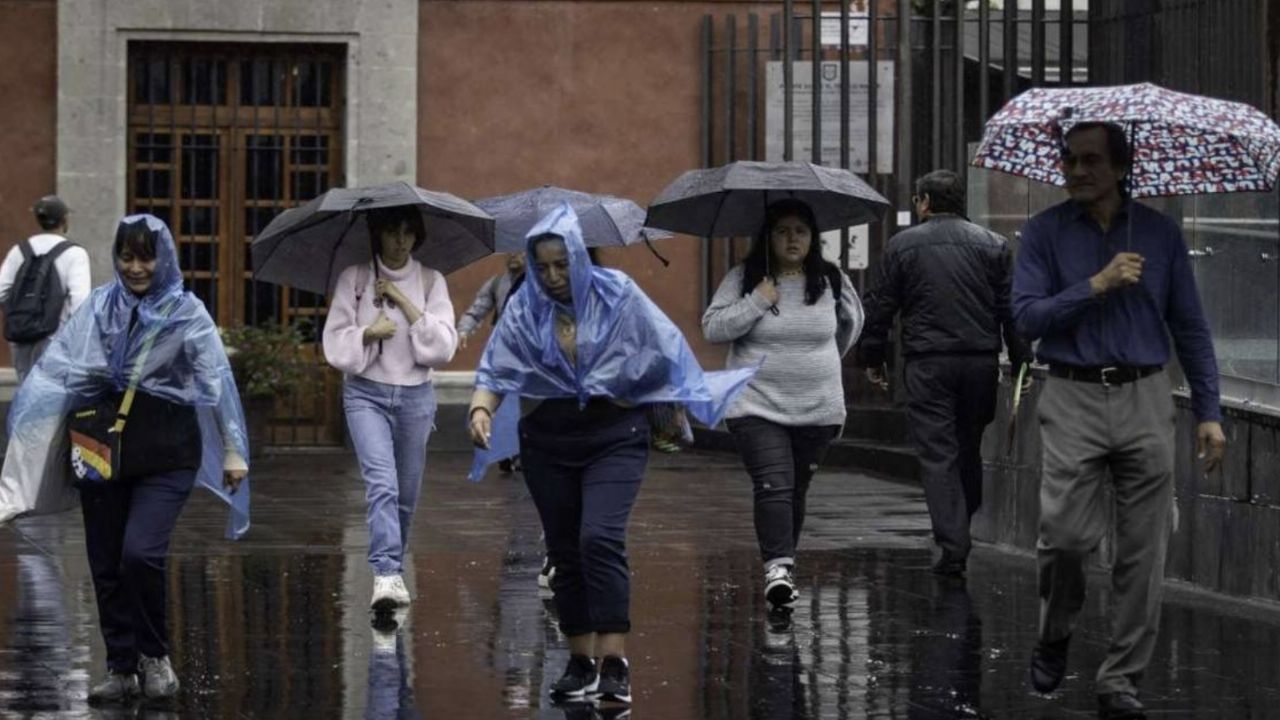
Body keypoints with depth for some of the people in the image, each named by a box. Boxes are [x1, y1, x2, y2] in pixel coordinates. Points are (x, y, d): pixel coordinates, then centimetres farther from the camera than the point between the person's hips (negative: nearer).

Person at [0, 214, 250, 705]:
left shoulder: (186, 313, 1)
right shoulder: (98, 307, 7)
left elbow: (217, 382, -1)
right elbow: (57, 367, 2)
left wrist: (232, 452, -5)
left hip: (165, 450, -3)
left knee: (141, 553, -17)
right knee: (105, 562, 4)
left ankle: (155, 656, 4)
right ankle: (120, 668, 16)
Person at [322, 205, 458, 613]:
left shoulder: (431, 282, 4)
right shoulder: (354, 279, 1)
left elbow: (444, 346, -5)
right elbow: (335, 343, 1)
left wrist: (405, 302, -10)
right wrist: (369, 332, -16)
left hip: (415, 394, 3)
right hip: (366, 393, -3)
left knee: (407, 490, 10)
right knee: (382, 482, -20)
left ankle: (394, 568, 28)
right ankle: (386, 574, -30)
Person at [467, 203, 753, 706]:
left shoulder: (618, 296, -6)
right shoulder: (524, 308, -1)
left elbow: (666, 352, 0)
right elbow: (495, 371, -7)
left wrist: (694, 399, 5)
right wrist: (481, 409, -26)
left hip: (614, 436, -3)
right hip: (548, 442, 3)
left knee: (600, 539, -20)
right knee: (565, 552, 8)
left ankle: (614, 664, -22)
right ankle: (581, 662, 18)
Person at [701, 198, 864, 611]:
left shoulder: (832, 281, 6)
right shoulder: (743, 280, -1)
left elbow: (852, 321, 24)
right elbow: (712, 328, -7)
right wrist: (757, 302, -15)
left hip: (817, 409, 3)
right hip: (757, 406, -3)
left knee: (797, 490, 9)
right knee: (773, 485, -19)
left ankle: (784, 567, 21)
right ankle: (777, 566, -28)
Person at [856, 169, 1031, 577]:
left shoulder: (903, 245, 2)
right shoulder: (992, 245, 6)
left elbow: (880, 307, 3)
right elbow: (1012, 310, 4)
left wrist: (872, 359, 12)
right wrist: (1020, 362, 8)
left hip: (927, 364, -3)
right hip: (981, 361, 3)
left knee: (938, 456, -2)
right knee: (969, 451, 17)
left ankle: (953, 548, -10)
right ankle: (961, 532, 26)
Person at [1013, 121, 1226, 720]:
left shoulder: (1160, 233, 7)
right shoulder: (1045, 233, 4)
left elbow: (1189, 327, 9)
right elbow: (1027, 317, -5)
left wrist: (1209, 412, 4)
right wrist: (1097, 286, -14)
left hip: (1145, 401, 2)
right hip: (1073, 401, -2)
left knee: (1143, 552, 0)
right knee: (1067, 532, -12)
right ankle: (1055, 636, 17)